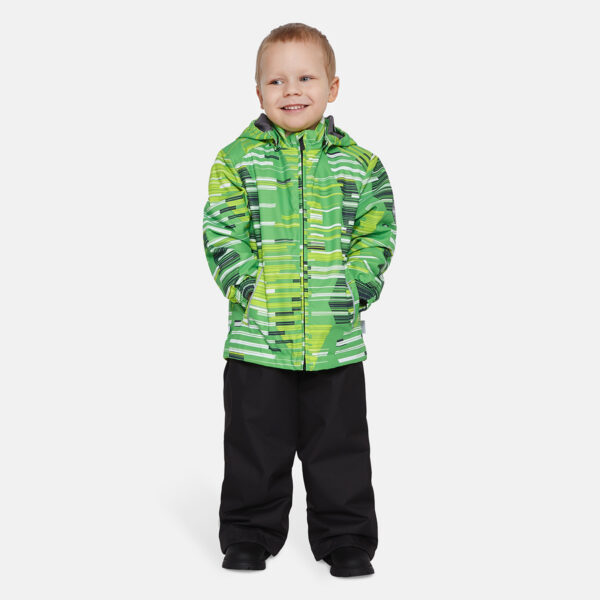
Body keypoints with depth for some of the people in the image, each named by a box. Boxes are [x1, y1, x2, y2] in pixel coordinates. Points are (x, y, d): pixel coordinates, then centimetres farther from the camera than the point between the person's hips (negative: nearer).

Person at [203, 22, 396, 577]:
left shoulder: (359, 164, 5)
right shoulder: (237, 161, 1)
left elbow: (377, 234, 3)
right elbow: (222, 236, -3)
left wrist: (352, 288, -10)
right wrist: (251, 289, -13)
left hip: (337, 338, 1)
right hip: (257, 336, -1)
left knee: (340, 447, 9)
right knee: (256, 448, 9)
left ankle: (347, 540, 23)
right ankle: (250, 536, 24)